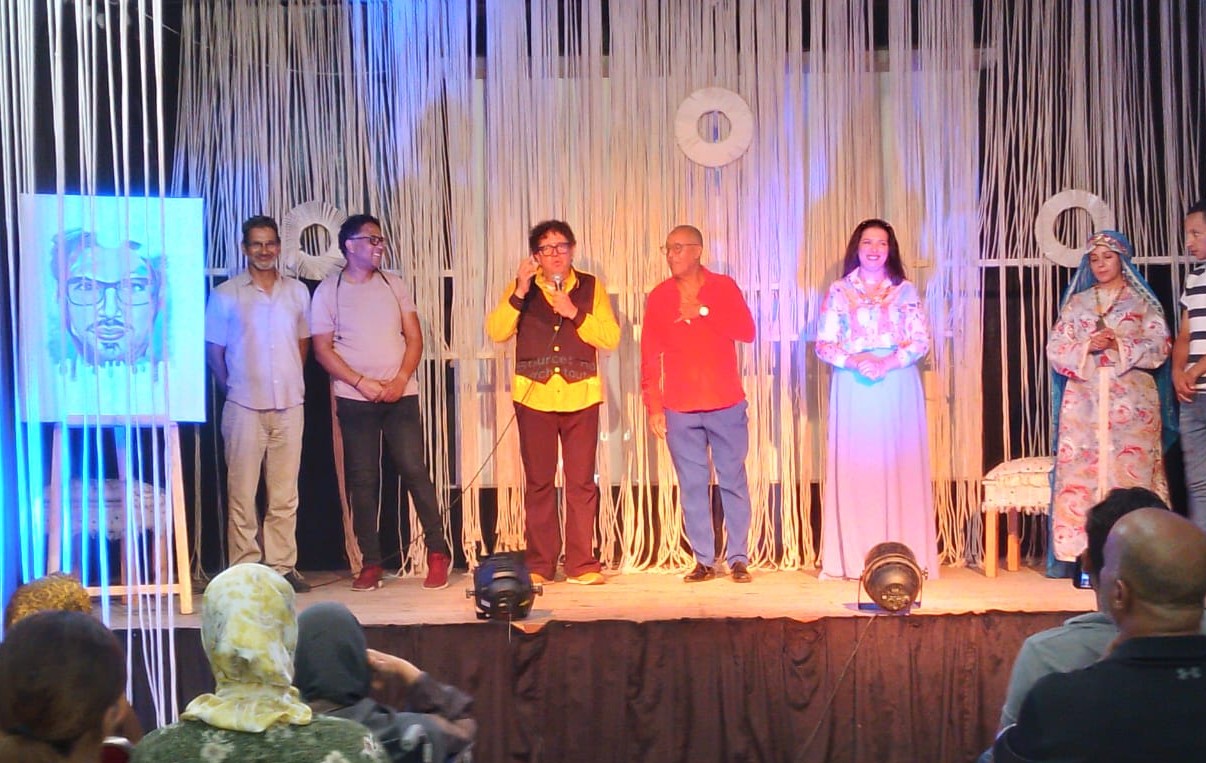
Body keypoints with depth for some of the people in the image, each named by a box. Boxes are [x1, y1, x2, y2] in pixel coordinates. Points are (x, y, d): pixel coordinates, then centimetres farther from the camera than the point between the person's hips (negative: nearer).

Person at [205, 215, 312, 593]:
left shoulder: (297, 291, 9)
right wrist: (232, 387, 5)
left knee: (285, 493, 6)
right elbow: (214, 350, 5)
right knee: (242, 493, -1)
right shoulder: (226, 294, 0)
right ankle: (244, 569, 5)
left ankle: (282, 566, 12)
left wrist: (292, 381, 12)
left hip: (290, 405, 3)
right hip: (244, 406, -3)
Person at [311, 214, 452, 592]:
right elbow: (323, 349, -3)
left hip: (400, 395, 1)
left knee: (414, 470, -6)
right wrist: (363, 384, -11)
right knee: (362, 479, 1)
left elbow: (414, 337, 7)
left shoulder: (394, 285, 9)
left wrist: (400, 380, -8)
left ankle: (438, 552, 2)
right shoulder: (328, 291, 2)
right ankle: (371, 563, 7)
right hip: (355, 400, -1)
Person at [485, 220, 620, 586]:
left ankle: (582, 564, 5)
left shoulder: (591, 287, 8)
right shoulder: (522, 288, 8)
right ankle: (539, 565, 8)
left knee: (582, 483, -1)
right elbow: (496, 332, -6)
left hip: (580, 395, 0)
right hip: (534, 396, 0)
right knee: (538, 483, 2)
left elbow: (611, 338, -2)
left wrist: (575, 313, -13)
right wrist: (520, 293, -15)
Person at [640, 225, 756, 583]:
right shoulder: (659, 297, 6)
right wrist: (653, 405, 0)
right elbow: (649, 355, 5)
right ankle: (703, 561, 9)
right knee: (692, 485, 2)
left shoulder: (724, 287, 4)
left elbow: (747, 331, -7)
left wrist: (702, 312, -15)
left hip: (726, 404, -1)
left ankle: (739, 559, 7)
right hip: (679, 408, 1)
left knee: (733, 481, 1)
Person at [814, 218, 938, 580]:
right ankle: (853, 557, 1)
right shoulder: (839, 292, 8)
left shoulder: (906, 291, 8)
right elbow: (823, 344, 2)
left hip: (898, 388, 0)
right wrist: (855, 361, -15)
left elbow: (921, 341, 1)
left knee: (900, 468, -1)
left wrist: (890, 362, -15)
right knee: (854, 468, -2)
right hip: (853, 388, 0)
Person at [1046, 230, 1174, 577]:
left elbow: (1158, 347, -1)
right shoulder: (1076, 303, 14)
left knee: (1132, 470, -8)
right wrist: (1087, 347, -11)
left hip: (1132, 402, -2)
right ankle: (1084, 554, -5)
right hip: (1085, 401, 2)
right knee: (1082, 470, -6)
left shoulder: (1143, 302, 9)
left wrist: (1119, 346, -14)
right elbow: (1055, 350, 6)